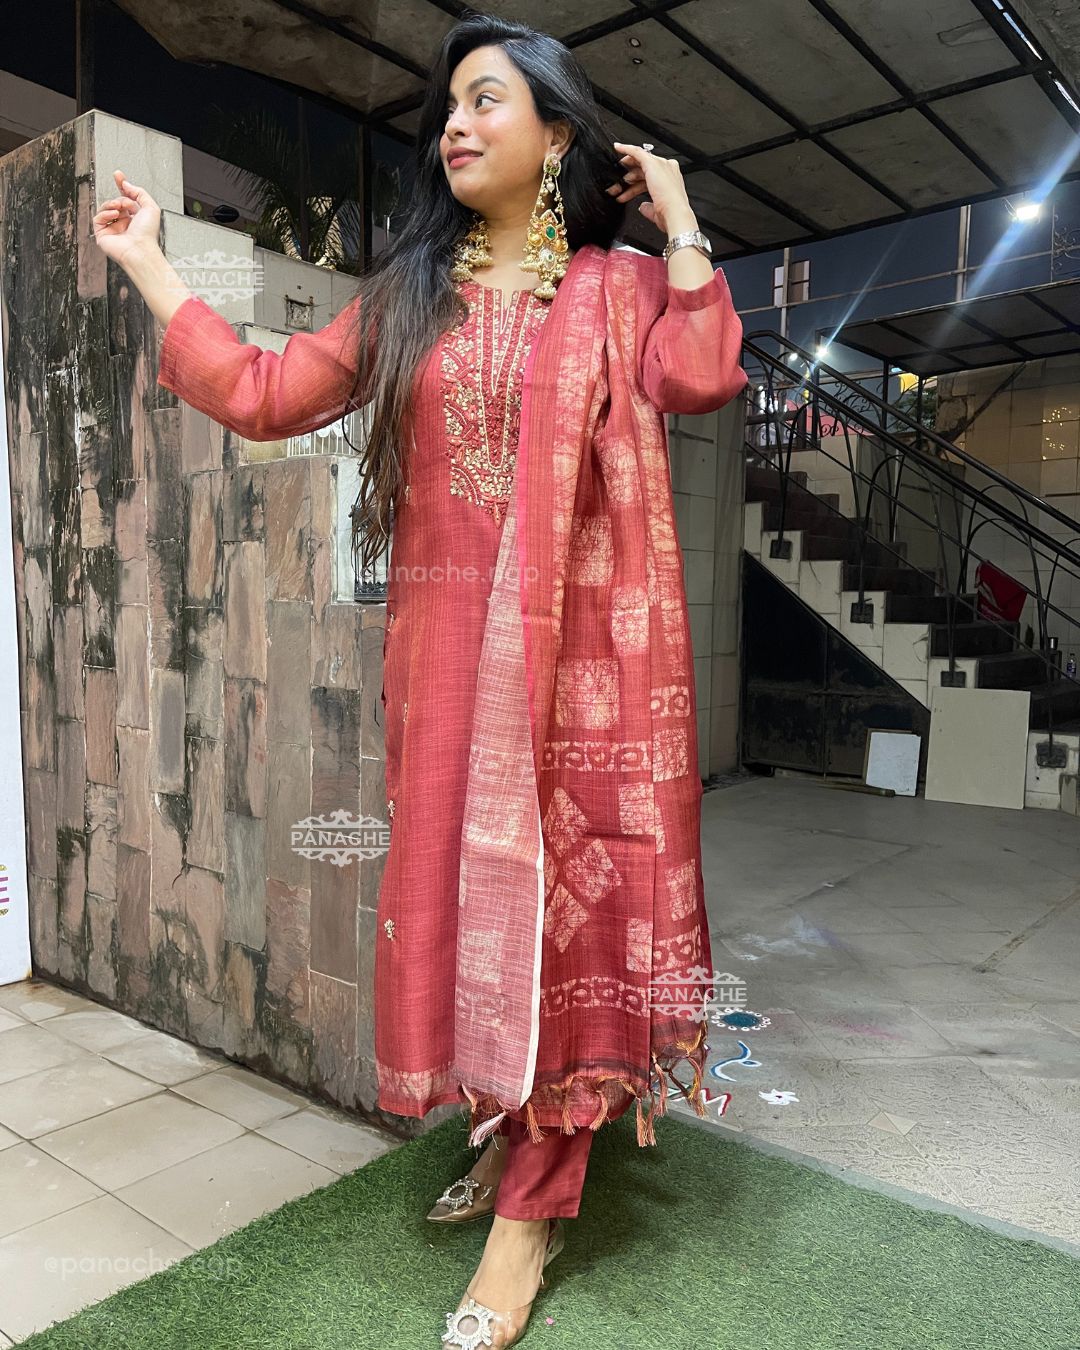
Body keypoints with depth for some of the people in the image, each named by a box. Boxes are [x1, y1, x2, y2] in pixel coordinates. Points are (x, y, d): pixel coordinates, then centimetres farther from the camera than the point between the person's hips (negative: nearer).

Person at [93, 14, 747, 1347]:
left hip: (579, 641, -3)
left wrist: (677, 219, -4)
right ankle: (501, 1129, 32)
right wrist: (147, 263, 17)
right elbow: (260, 392, 12)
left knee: (560, 889, -1)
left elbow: (698, 379, -13)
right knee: (460, 882, 9)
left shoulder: (623, 285, 7)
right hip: (447, 647, 4)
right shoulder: (407, 295, 16)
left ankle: (531, 1206, 13)